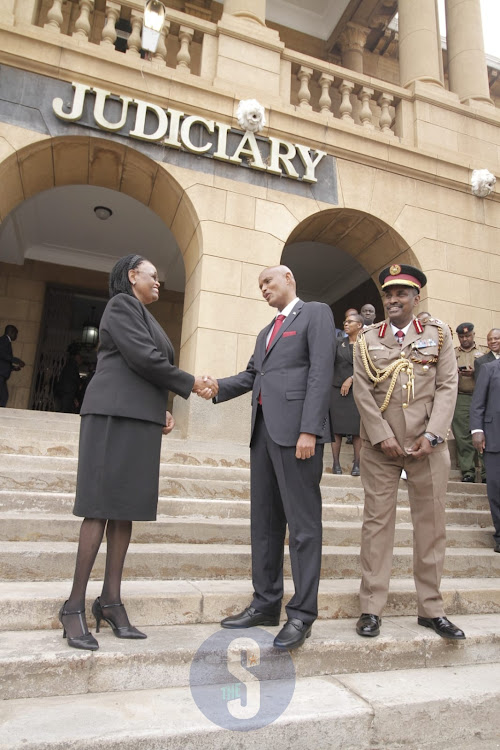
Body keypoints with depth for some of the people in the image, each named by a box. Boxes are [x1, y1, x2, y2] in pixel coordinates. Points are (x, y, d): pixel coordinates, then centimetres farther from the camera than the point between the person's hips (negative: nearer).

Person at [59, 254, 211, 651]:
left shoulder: (145, 317, 26)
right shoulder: (122, 305, -2)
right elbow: (144, 358, -13)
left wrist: (163, 410, 9)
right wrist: (189, 383, -3)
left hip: (141, 420, 9)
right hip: (116, 415, -9)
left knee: (126, 507, 5)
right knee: (103, 507, -9)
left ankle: (111, 600, 10)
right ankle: (75, 605, -2)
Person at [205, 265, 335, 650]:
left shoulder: (315, 313, 3)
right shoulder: (267, 332, 27)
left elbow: (321, 371, -9)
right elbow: (249, 376, 19)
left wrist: (309, 430, -19)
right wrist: (215, 387, 0)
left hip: (296, 428, -8)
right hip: (263, 427, 8)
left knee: (303, 523, -2)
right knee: (264, 520, 11)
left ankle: (302, 614, 7)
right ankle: (266, 603, 22)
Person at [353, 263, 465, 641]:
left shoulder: (438, 333, 8)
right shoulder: (367, 339, 8)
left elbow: (448, 387, 1)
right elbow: (362, 392, 0)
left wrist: (431, 436, -10)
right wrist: (382, 437, -10)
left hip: (428, 443, 1)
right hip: (379, 443, 0)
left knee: (431, 523, 6)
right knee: (377, 521, 2)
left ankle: (431, 609, 21)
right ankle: (371, 608, 11)